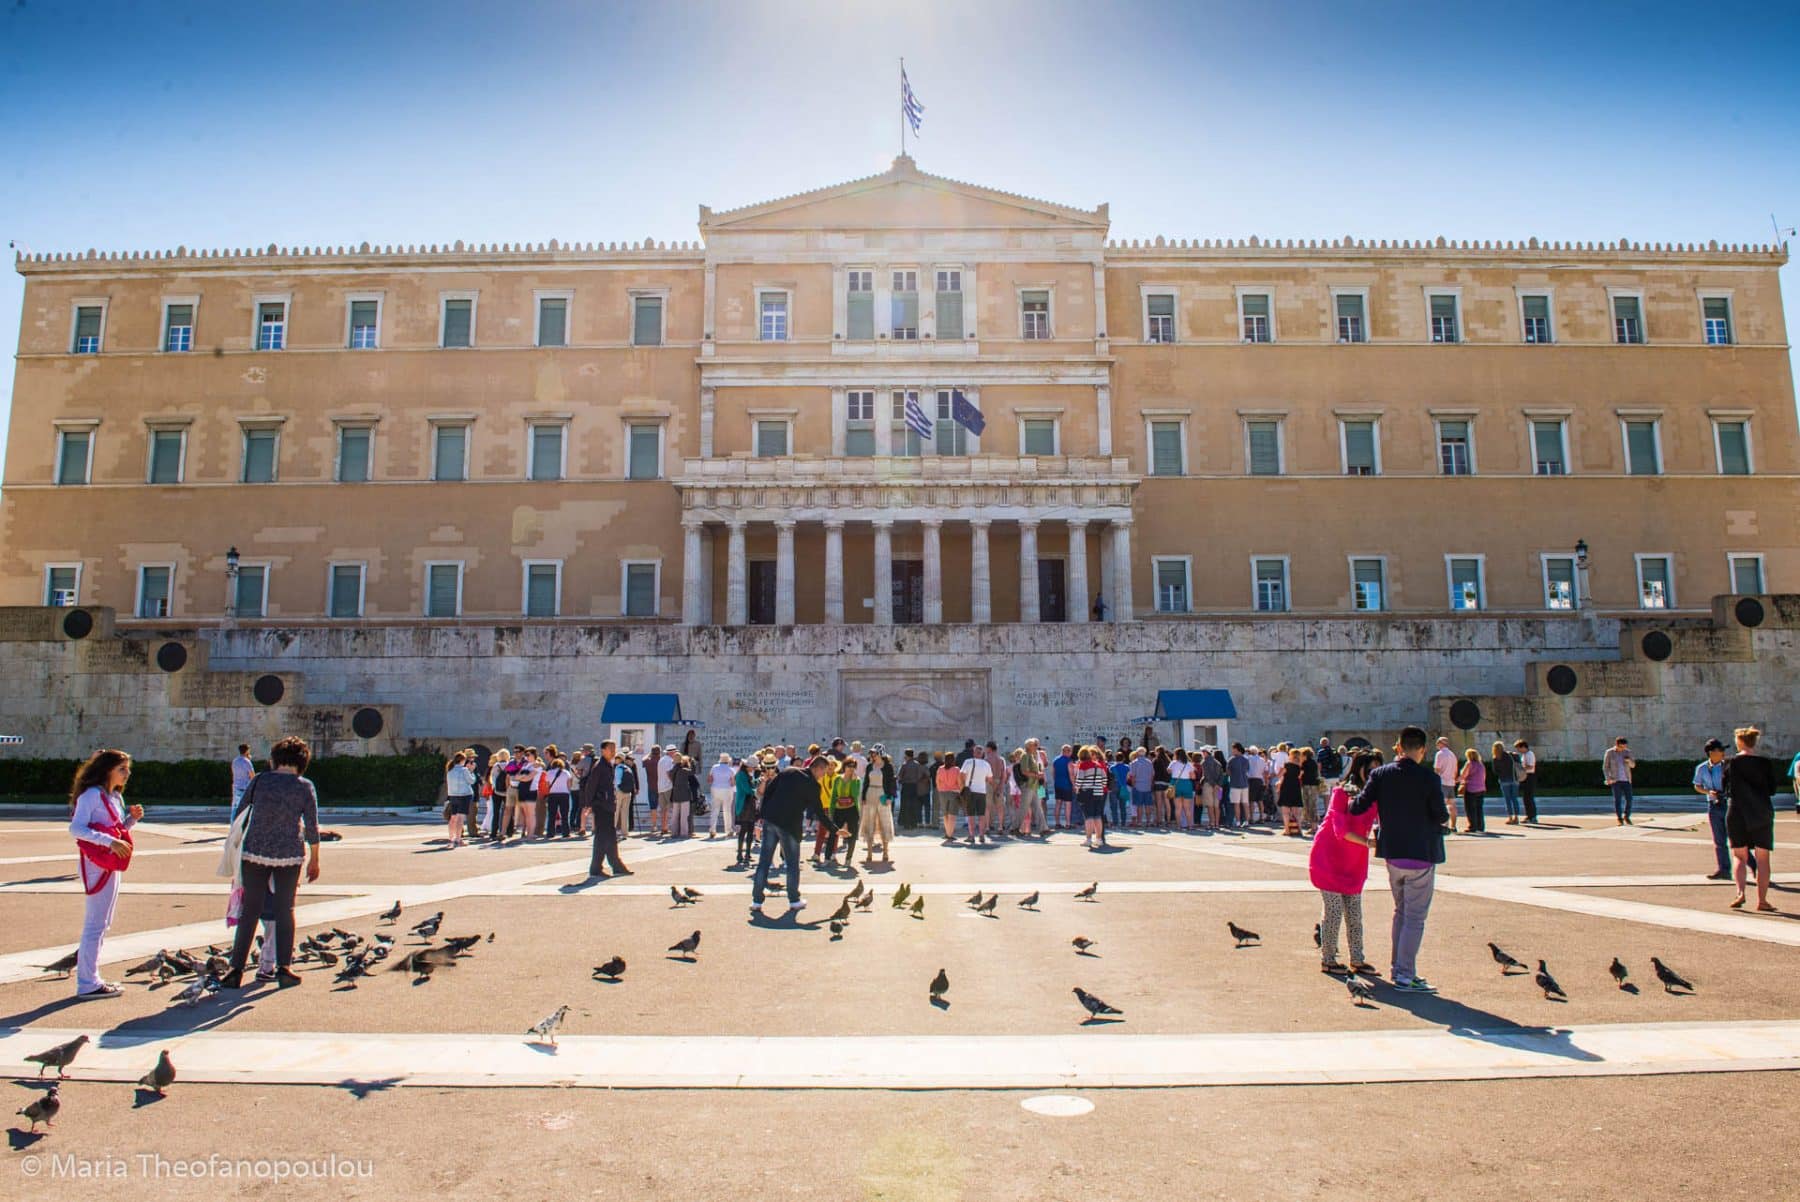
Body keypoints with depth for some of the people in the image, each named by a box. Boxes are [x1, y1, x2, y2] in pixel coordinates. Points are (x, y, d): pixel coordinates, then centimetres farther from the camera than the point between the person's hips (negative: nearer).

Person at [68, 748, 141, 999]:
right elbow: (76, 828, -22)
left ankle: (89, 975, 22)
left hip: (112, 864, 10)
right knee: (95, 923, -6)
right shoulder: (92, 795, -12)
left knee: (103, 923, 14)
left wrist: (132, 818, 3)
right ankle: (87, 983, 0)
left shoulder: (116, 797, 16)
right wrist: (110, 842, -29)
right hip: (96, 863, -10)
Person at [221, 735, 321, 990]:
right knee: (285, 909, 11)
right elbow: (312, 828, -2)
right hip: (289, 854, -1)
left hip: (255, 852, 1)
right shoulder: (305, 787, -4)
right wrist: (314, 860, 8)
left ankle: (236, 970, 7)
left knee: (250, 911, 8)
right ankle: (284, 967, 7)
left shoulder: (260, 780, 0)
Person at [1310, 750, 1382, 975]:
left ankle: (1357, 960, 18)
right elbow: (1340, 829, -21)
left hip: (1354, 861, 6)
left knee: (1354, 912, 10)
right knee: (1334, 910, -3)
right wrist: (1367, 842, -31)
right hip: (1329, 857, -6)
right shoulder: (1341, 792, -15)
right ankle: (1327, 960, 8)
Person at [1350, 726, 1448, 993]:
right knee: (1415, 917, 1)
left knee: (1401, 912, 19)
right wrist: (1447, 811, 13)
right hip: (1421, 856, -5)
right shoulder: (1429, 778, -15)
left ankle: (1399, 968, 25)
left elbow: (1358, 807, -6)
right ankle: (1406, 976, 1)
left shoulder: (1380, 775, -3)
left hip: (1393, 855, 5)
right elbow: (1442, 817, -9)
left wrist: (1347, 800, 15)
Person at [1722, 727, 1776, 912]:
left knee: (1740, 857, 8)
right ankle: (1762, 900, 8)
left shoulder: (1731, 763, -4)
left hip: (1737, 813, 0)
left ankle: (1740, 892, -12)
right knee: (1762, 858, 9)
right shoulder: (1765, 764, -3)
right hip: (1762, 813, 1)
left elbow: (1726, 789, 1)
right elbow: (1772, 790, 5)